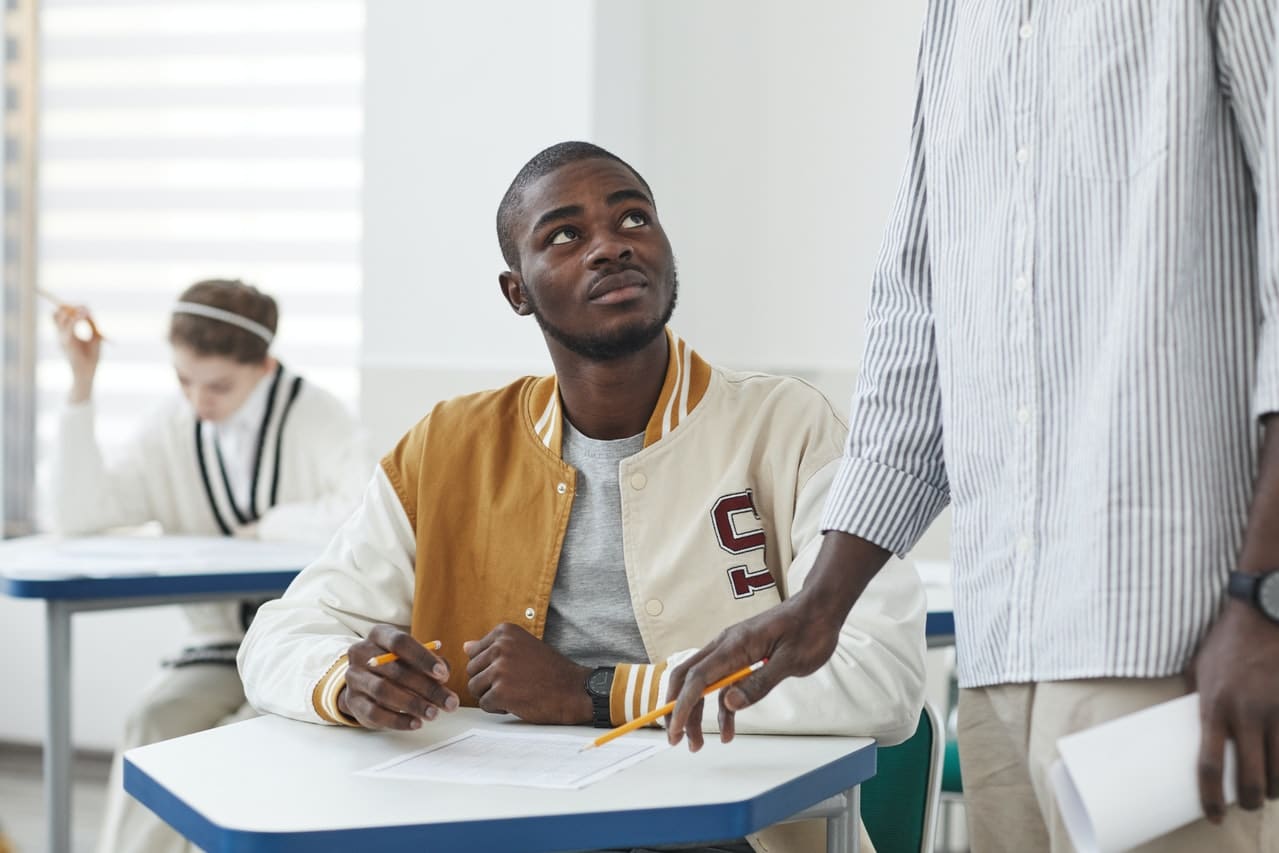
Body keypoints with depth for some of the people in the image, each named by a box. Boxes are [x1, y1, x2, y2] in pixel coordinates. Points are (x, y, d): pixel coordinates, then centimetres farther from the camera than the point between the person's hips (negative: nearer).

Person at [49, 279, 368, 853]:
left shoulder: (316, 418, -8)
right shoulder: (172, 430, 3)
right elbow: (75, 516, -5)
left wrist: (266, 527, -13)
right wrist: (81, 385, -9)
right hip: (219, 647, 4)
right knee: (154, 724, -26)